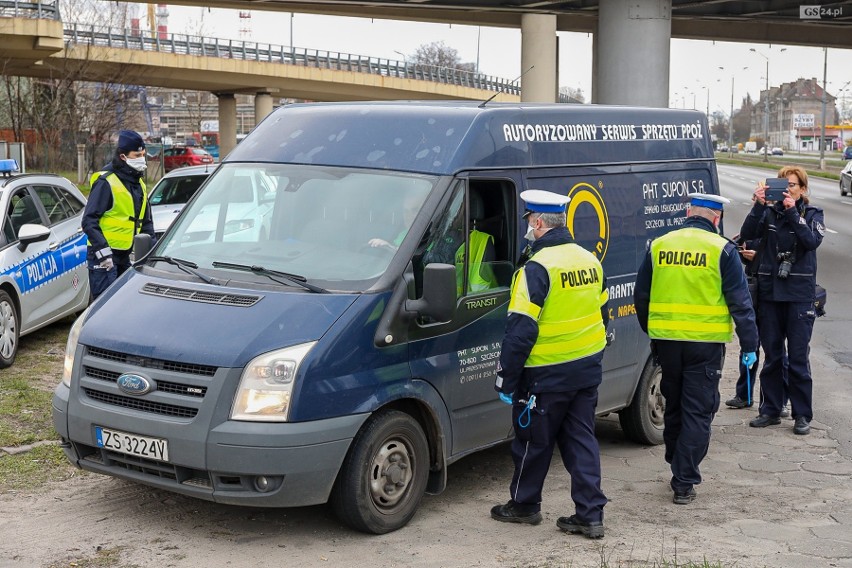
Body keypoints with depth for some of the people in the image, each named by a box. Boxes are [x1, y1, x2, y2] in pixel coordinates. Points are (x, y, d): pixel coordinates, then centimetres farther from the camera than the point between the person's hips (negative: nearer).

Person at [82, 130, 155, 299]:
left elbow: (146, 222, 23)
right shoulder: (106, 182, -12)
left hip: (124, 256, 8)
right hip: (103, 258, -8)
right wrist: (103, 252, -21)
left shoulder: (139, 184, 15)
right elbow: (89, 221, -15)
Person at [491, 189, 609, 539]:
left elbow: (521, 329, -20)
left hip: (548, 375, -7)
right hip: (588, 370, 7)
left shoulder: (538, 268, -18)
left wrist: (506, 378, -14)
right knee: (581, 439, 12)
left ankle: (523, 504, 26)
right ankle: (590, 515, 10)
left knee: (533, 441, 10)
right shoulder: (589, 260, 8)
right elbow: (602, 313, 17)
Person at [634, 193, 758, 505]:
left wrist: (651, 334, 24)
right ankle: (684, 482, 0)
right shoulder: (721, 249, -6)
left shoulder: (659, 245, 6)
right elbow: (739, 301, -7)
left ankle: (678, 467, 33)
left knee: (674, 407, 19)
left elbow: (641, 295, 12)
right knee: (698, 412, 2)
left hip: (666, 339, 4)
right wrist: (749, 344, -2)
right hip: (705, 342, -4)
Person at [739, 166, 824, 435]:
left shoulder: (813, 214, 3)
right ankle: (770, 410, 19)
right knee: (771, 355, 9)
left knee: (798, 357, -2)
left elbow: (812, 241, -15)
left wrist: (792, 212, -19)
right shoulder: (770, 212, 6)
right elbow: (747, 233, -9)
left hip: (800, 294, -2)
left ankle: (802, 415, 6)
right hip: (770, 291, 2)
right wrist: (759, 206, -20)